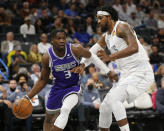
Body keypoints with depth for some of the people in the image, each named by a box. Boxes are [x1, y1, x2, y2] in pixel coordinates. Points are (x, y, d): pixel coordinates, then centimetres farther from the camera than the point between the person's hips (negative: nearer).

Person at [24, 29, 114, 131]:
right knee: (49, 119, 16)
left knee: (65, 110, -31)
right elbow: (43, 80, -3)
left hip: (73, 87, -3)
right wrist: (28, 97, -9)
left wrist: (108, 71, 1)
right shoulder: (47, 57, -15)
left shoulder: (75, 49, -20)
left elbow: (91, 57, 0)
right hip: (58, 88, 3)